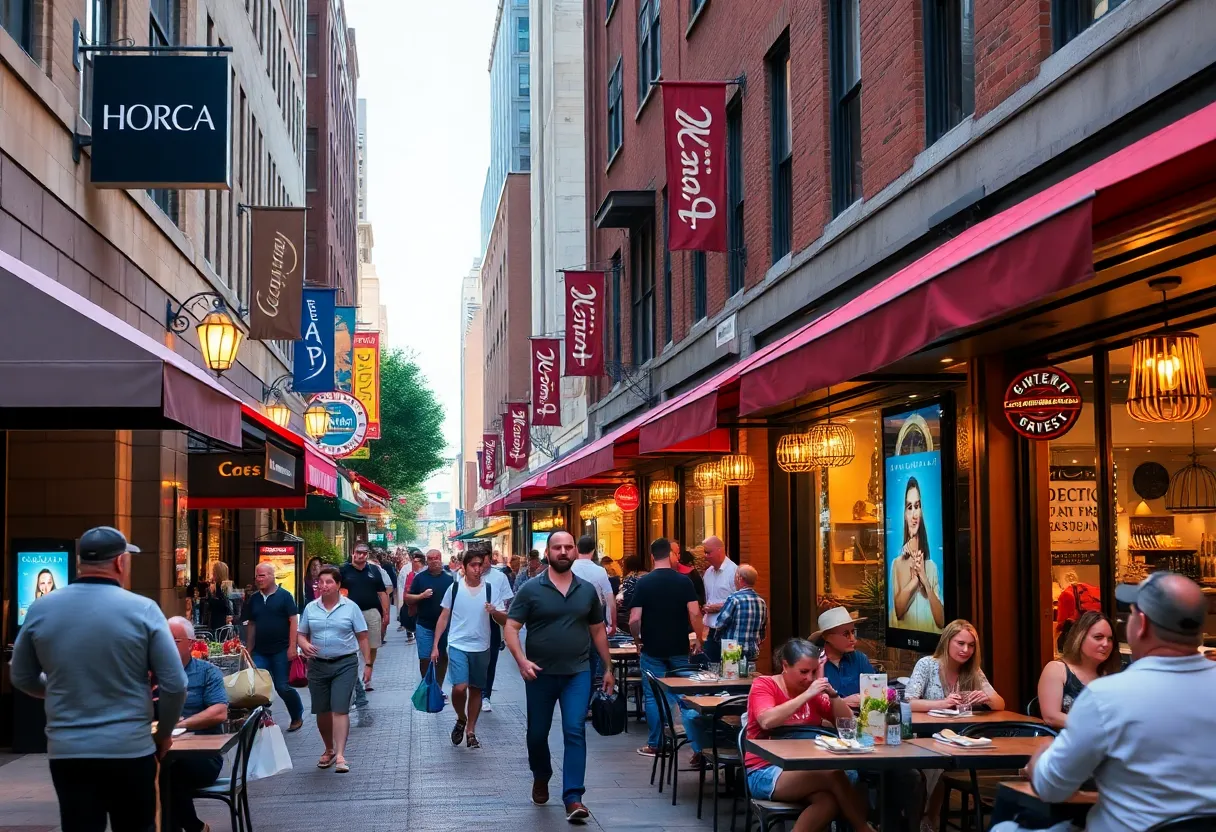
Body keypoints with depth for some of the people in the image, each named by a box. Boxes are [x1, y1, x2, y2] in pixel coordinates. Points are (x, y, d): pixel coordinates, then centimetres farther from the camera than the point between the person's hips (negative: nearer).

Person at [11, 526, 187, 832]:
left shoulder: (40, 609, 0)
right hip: (130, 750, -2)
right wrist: (164, 733, 9)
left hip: (66, 751, 2)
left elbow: (22, 678, 12)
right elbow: (174, 684, -8)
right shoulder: (143, 610, -9)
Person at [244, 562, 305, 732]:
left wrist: (292, 646, -14)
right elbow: (251, 625, 15)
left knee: (282, 687, -1)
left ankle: (297, 716, 20)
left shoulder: (284, 596, -5)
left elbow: (294, 621, -8)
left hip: (281, 650, -5)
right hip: (260, 652, 5)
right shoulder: (254, 599, 10)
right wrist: (248, 649, 11)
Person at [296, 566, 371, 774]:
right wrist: (304, 645, -12)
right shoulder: (310, 608, 6)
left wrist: (368, 664, -3)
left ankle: (340, 756, -10)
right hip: (318, 665, 3)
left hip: (345, 664, -3)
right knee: (322, 711, 10)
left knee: (340, 709, -10)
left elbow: (362, 637, 1)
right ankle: (329, 750, 29)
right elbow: (301, 634, 12)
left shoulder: (350, 607, -1)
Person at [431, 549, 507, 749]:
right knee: (459, 687, -16)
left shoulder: (489, 589, -1)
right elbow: (444, 618, 5)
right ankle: (461, 719, 12)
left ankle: (470, 731, 23)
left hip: (481, 648, 2)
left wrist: (494, 611, -23)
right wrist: (435, 645, 1)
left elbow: (505, 620, -1)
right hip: (458, 645, -2)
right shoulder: (455, 588, -2)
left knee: (476, 689, 10)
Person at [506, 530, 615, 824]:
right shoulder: (531, 589, -4)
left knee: (575, 732, -9)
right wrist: (521, 660, -20)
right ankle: (541, 778, 40)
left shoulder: (587, 590, 5)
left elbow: (598, 631, 14)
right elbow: (511, 627, -6)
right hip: (540, 674, 0)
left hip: (577, 673, 1)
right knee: (537, 733, 13)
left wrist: (608, 668, 13)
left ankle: (573, 798, -9)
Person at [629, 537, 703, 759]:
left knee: (653, 696, 9)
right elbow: (694, 613, -11)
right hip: (679, 649, 1)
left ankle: (654, 745, 13)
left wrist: (638, 641, 6)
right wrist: (698, 639, 1)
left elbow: (634, 619, -10)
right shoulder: (684, 581, -4)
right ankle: (697, 746, 2)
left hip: (652, 649, -1)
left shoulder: (643, 583, -6)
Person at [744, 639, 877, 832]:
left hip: (804, 770, 5)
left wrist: (831, 693, -4)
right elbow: (767, 721, -23)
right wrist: (807, 695, -20)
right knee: (834, 775, -29)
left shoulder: (813, 692, 11)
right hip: (766, 772, -5)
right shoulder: (763, 685, -3)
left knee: (830, 801, -31)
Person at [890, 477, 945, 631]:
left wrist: (926, 582, -9)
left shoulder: (931, 566, 5)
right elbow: (898, 611, -6)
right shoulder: (897, 563, 4)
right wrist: (913, 580, -15)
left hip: (930, 636, 0)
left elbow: (941, 621, 0)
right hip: (905, 635, 0)